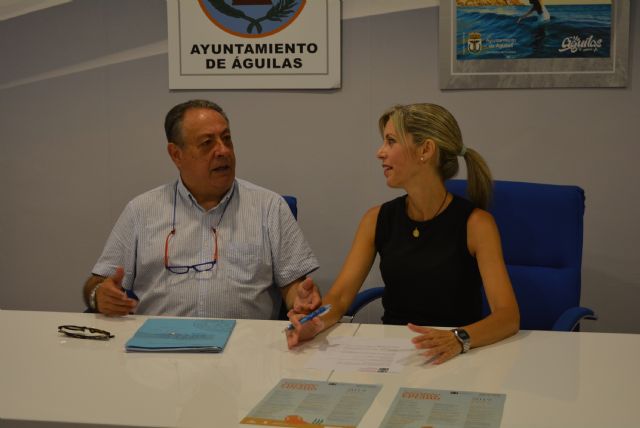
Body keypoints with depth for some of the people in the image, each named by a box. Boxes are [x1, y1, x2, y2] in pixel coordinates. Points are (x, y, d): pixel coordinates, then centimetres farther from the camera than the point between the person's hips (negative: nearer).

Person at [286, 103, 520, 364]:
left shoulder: (474, 223, -9)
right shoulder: (377, 220, 4)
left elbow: (508, 315, -18)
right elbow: (339, 297, 1)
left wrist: (459, 339, -37)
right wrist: (317, 322, -22)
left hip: (454, 361, -2)